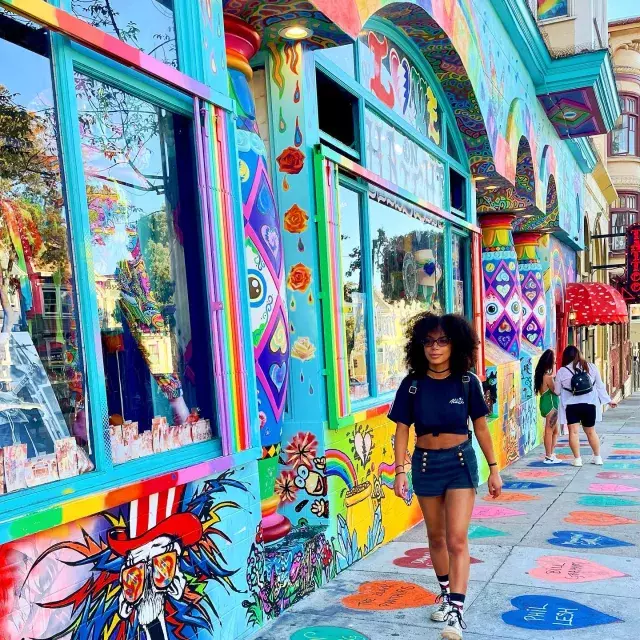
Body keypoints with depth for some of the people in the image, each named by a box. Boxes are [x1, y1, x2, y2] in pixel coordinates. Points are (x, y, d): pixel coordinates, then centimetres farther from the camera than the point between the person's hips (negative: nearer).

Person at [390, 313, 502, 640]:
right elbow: (402, 430, -3)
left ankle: (456, 611, -2)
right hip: (425, 463, 2)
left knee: (457, 539, -7)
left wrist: (494, 468, 2)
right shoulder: (412, 384, -7)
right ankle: (446, 592, 36)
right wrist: (399, 471, -9)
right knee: (436, 536, 16)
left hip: (460, 462, -2)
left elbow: (480, 427, 1)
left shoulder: (467, 382, -7)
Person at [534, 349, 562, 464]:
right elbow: (555, 389, -15)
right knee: (549, 431, -4)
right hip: (550, 404, -10)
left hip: (550, 404, 10)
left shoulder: (542, 374, 12)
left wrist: (554, 371, 14)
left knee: (555, 431, 16)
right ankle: (548, 457, 2)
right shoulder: (548, 376, -16)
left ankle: (551, 454, 20)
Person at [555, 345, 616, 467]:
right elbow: (600, 386, 9)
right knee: (591, 432, 17)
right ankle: (597, 457, 25)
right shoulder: (591, 367, 3)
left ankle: (577, 459, -2)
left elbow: (557, 391, 5)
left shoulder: (562, 371, -3)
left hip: (572, 406, -3)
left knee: (573, 432, 1)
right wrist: (608, 401, 18)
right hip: (589, 404, 3)